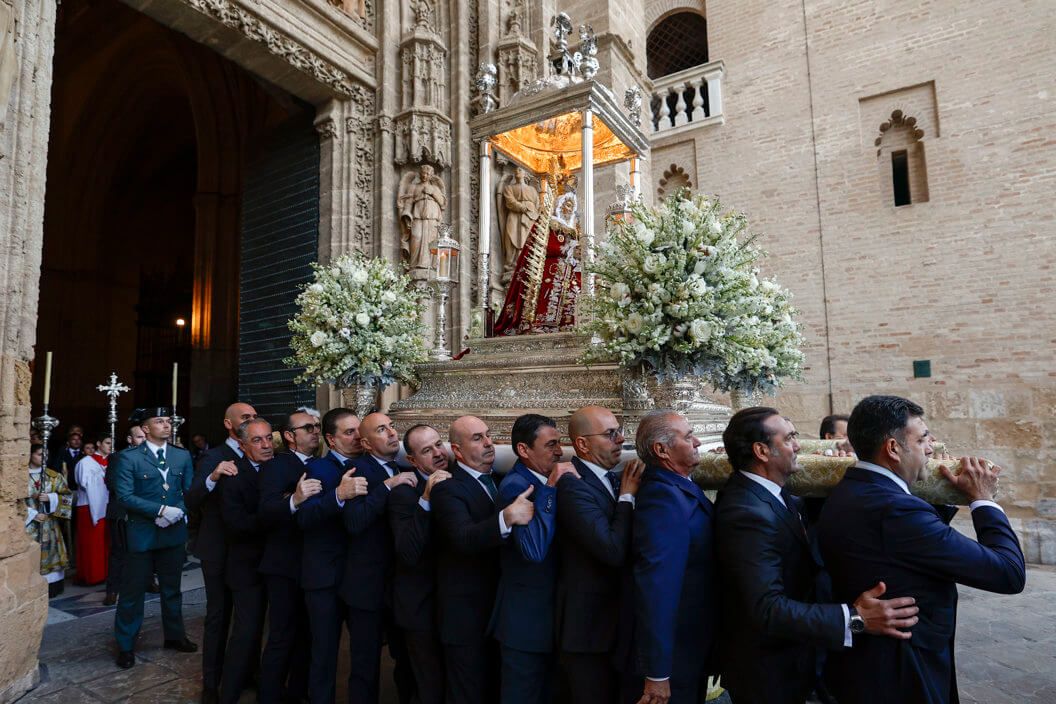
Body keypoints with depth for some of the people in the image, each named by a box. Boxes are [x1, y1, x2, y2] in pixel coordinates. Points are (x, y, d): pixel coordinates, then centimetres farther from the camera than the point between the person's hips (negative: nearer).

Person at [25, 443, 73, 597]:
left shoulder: (53, 475, 4)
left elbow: (68, 495, 5)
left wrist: (51, 498, -12)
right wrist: (32, 514, -11)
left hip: (49, 524, 3)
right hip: (29, 524, -3)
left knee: (49, 554, 6)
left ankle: (51, 588, 14)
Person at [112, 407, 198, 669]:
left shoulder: (183, 456, 5)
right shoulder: (129, 458, -7)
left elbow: (191, 491, 4)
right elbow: (125, 496, -15)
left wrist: (178, 512, -14)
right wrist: (161, 510, -21)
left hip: (174, 532, 4)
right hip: (142, 533, -4)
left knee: (172, 589, 17)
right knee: (132, 592, 7)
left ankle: (174, 636, 33)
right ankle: (126, 645, 24)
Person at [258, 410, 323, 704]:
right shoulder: (276, 465, -13)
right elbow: (266, 512, -28)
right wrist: (294, 500, -46)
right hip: (286, 565, -7)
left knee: (307, 634, 19)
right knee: (281, 637, 1)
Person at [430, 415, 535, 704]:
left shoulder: (497, 479, 7)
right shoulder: (448, 489, -17)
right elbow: (464, 538, -34)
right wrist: (507, 517, -49)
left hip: (500, 605, 7)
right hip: (467, 613, -7)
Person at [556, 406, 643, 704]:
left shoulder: (618, 478, 4)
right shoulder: (572, 486, -22)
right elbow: (614, 551, -30)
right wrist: (627, 496, -20)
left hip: (620, 616, 8)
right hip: (589, 624, -8)